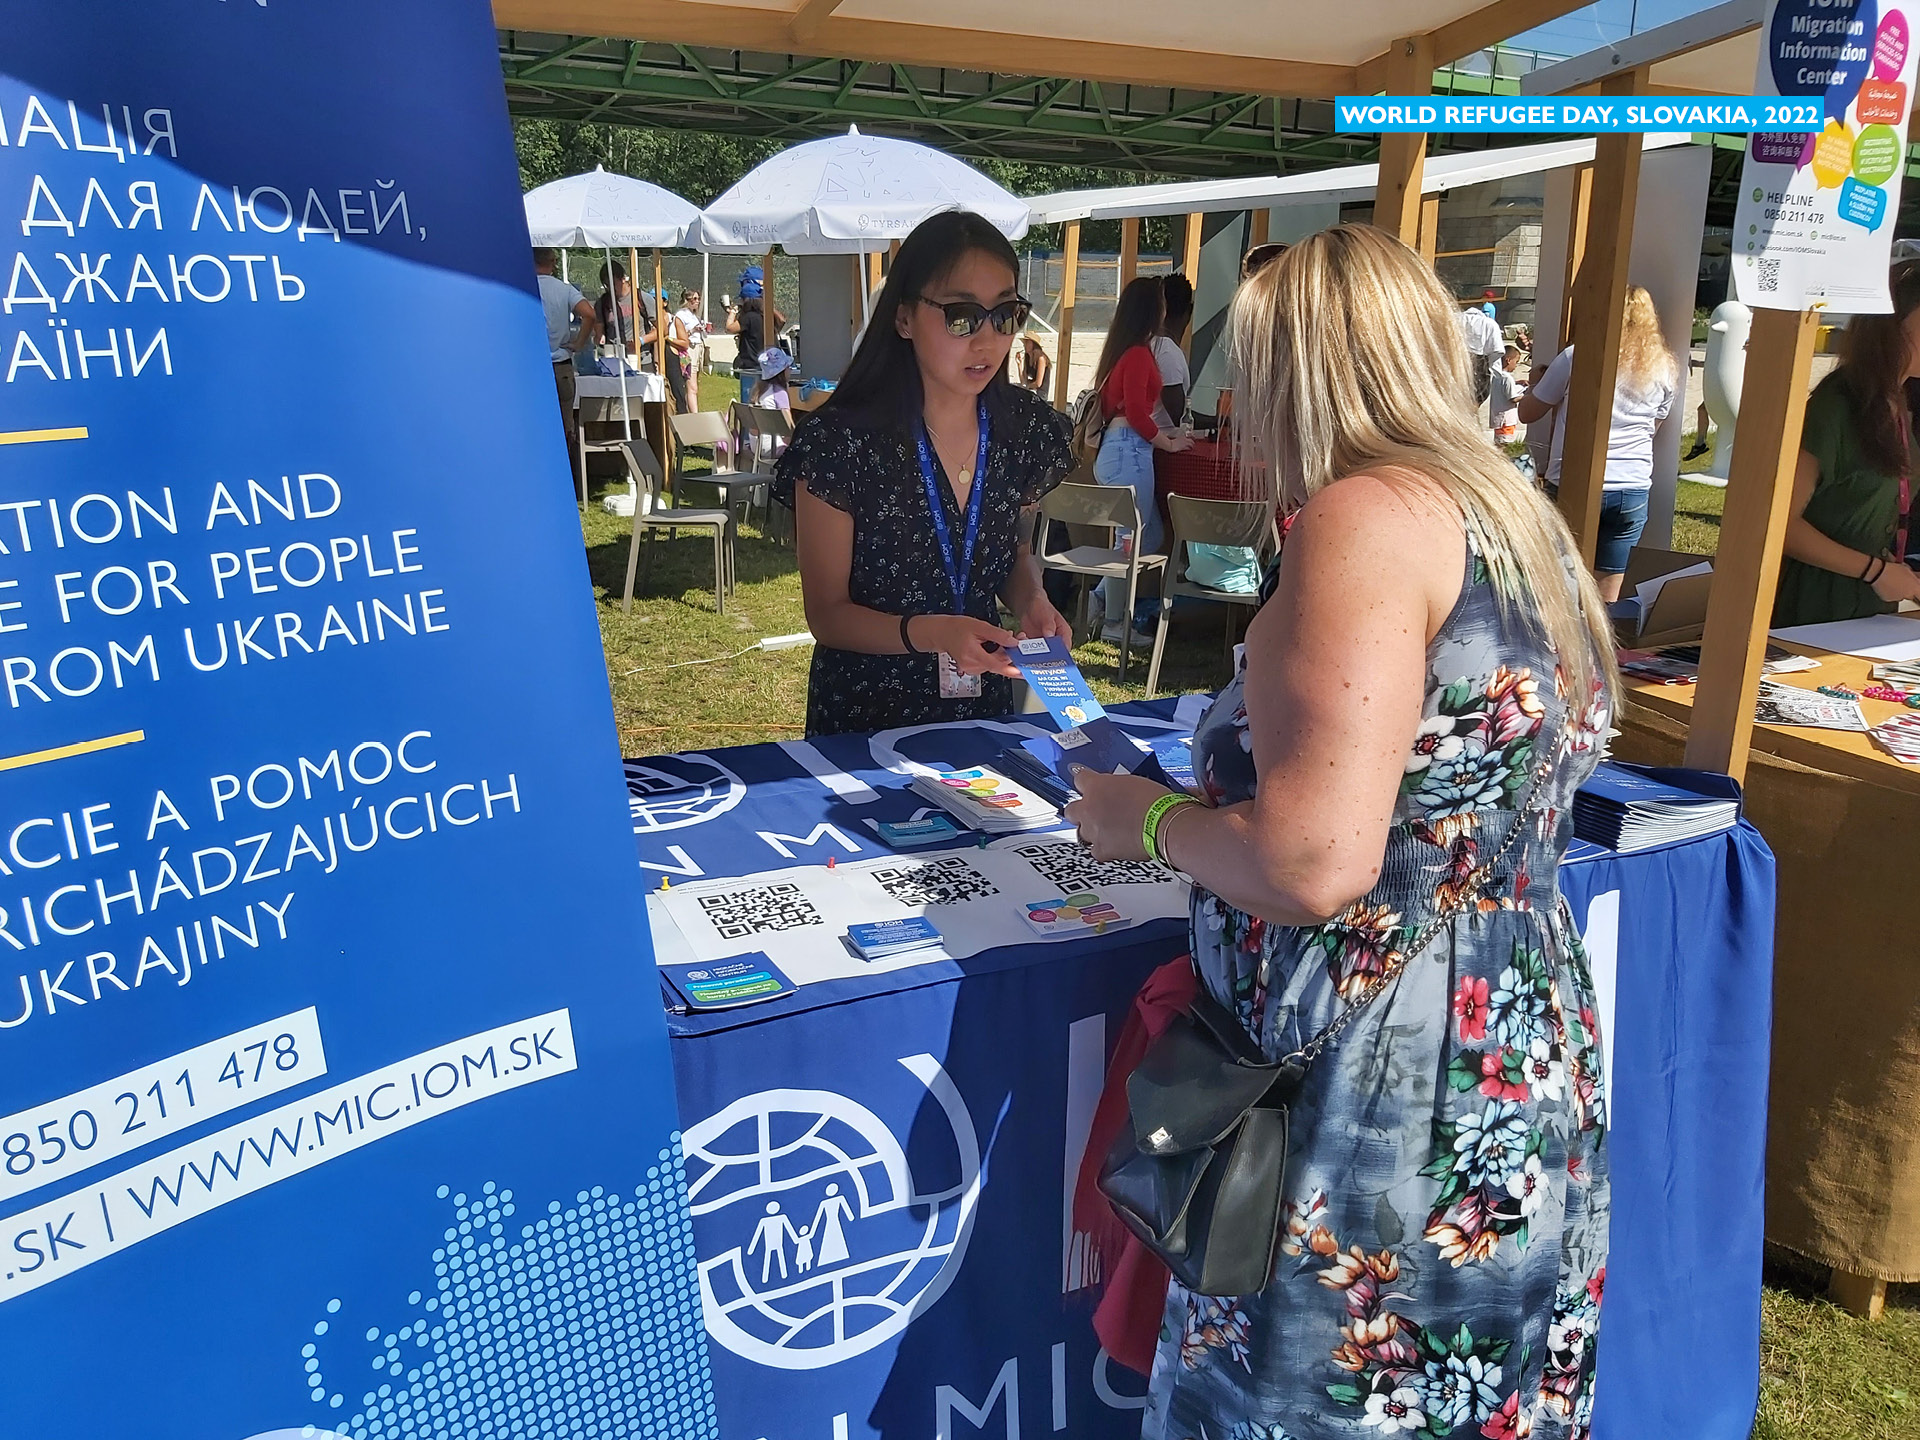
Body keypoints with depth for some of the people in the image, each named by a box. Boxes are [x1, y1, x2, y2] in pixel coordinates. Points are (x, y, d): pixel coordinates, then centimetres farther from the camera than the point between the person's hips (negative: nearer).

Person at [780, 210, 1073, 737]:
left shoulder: (1025, 428, -6)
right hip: (864, 716, -4)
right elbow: (826, 614, -14)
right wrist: (928, 632, -29)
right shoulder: (840, 443, -19)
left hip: (983, 707, 4)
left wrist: (1030, 599, -9)